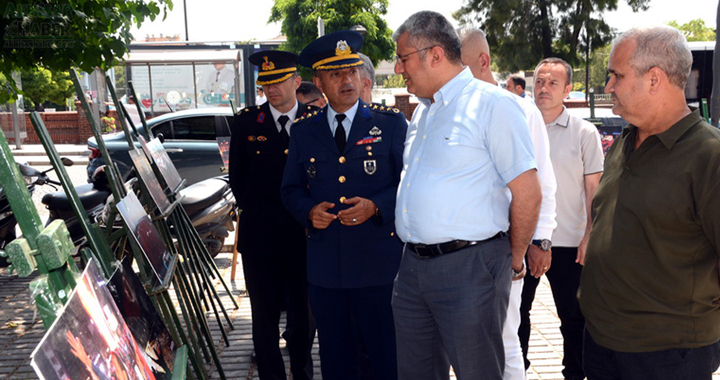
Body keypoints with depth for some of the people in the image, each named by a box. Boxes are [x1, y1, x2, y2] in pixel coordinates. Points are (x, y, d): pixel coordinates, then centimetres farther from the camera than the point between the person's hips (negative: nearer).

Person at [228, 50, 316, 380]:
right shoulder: (246, 121, 2)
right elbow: (237, 178, 8)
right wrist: (256, 213, 6)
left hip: (304, 234, 0)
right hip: (260, 237, 0)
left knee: (304, 312, 11)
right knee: (265, 316, 7)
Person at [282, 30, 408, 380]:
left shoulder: (392, 123, 1)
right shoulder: (303, 132, 9)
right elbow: (291, 190, 15)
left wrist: (375, 206, -16)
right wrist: (309, 211, -6)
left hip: (379, 263, -2)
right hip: (324, 268, 3)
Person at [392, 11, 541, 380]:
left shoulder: (492, 104, -11)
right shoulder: (422, 111, 15)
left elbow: (528, 194, -12)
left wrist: (513, 260, -2)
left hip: (468, 267, -7)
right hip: (414, 264, 8)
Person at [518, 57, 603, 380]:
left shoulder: (584, 132, -2)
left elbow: (594, 189, -2)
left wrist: (589, 236, -10)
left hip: (568, 242, -2)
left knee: (573, 317, 9)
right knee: (516, 310, 14)